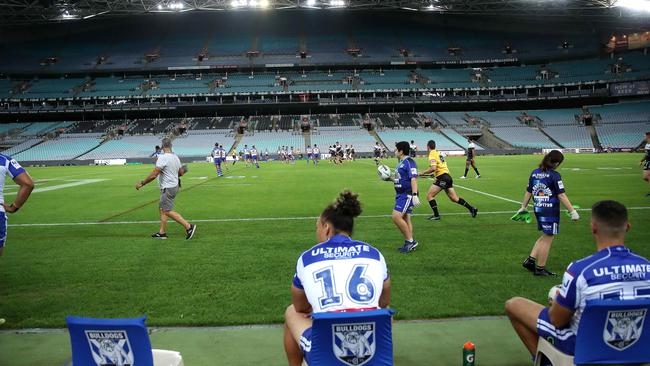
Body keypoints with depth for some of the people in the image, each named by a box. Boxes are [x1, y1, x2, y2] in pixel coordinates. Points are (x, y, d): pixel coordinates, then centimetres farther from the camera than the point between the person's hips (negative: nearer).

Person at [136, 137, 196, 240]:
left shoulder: (162, 158, -19)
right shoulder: (176, 157, 6)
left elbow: (153, 175, -22)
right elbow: (181, 173, 15)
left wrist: (142, 183, -14)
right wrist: (183, 171, 37)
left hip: (167, 188, -9)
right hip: (174, 186, 9)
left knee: (168, 211, -5)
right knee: (162, 209, 15)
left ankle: (189, 227, -9)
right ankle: (162, 233, 18)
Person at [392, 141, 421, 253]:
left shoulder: (409, 162, -14)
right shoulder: (401, 163, 15)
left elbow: (413, 179, -22)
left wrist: (415, 195, -27)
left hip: (407, 195, -10)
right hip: (401, 194, 10)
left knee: (396, 216, -16)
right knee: (405, 219, 12)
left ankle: (410, 241, -6)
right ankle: (409, 244, 20)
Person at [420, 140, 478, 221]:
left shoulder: (432, 154, -9)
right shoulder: (438, 153, 19)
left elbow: (433, 168, -23)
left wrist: (423, 173, -14)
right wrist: (434, 174, 25)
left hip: (442, 178, -9)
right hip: (447, 177, 9)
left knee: (429, 195, -4)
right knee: (454, 198, 14)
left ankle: (436, 215, -4)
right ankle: (472, 208, 16)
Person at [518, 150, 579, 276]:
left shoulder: (535, 173, 6)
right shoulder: (554, 175, -13)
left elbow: (528, 192, 12)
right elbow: (561, 196, -14)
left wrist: (523, 207, 22)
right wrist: (572, 211, -10)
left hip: (538, 209, 7)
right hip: (551, 211, -7)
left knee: (545, 237, 21)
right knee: (547, 239, 4)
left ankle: (530, 259, 14)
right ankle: (540, 268, 12)